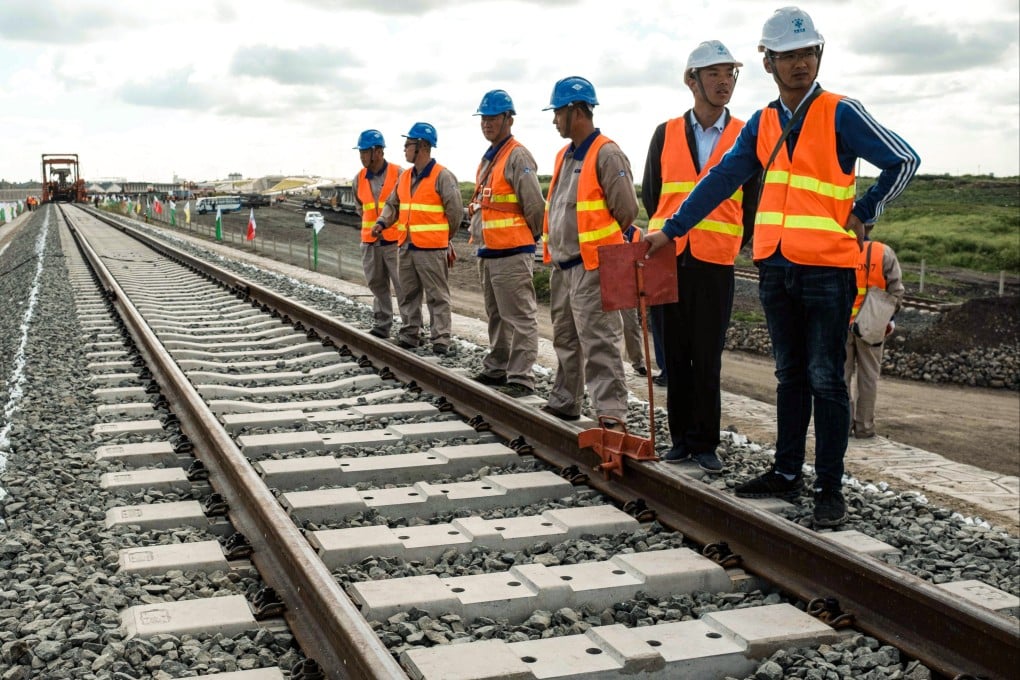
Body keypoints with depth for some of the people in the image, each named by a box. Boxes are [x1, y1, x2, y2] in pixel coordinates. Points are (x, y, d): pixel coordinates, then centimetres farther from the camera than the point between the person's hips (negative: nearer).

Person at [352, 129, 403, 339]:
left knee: (402, 286, -5)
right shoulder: (360, 178, 7)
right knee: (377, 286, 12)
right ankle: (381, 326, 20)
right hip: (370, 242, 6)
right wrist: (372, 223, 13)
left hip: (396, 241, -5)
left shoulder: (398, 174, -9)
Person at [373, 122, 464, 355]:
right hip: (406, 246, 8)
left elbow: (455, 209, -8)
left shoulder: (442, 176, -9)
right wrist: (382, 222, 2)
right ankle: (409, 335, 22)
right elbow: (393, 204, 21)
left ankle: (440, 340, 1)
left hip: (432, 248, -8)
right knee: (408, 294, 13)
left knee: (437, 296, -2)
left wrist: (444, 235, 2)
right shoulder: (405, 177, 14)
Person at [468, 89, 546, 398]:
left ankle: (521, 379, -5)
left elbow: (535, 205, -17)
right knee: (496, 315, 19)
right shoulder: (487, 159, 17)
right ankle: (495, 369, 29)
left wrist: (531, 237, -5)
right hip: (487, 251, 10)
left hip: (512, 253, -10)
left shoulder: (517, 157, -12)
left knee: (520, 317, -6)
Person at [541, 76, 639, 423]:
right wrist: (554, 248, 16)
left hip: (591, 267, -9)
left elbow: (626, 210, -13)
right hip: (562, 266, 9)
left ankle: (611, 413, -10)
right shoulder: (565, 156, 16)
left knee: (599, 343, -11)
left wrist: (598, 244, -2)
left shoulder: (606, 154, -12)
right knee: (565, 339, 18)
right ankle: (564, 402, 29)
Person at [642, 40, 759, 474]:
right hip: (669, 259, 2)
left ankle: (704, 442, 9)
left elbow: (752, 203, 9)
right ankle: (681, 437, 17)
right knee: (676, 354, 7)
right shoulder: (666, 134, 7)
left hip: (716, 263, -2)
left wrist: (735, 242, 8)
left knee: (707, 358, 0)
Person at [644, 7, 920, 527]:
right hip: (775, 266, 5)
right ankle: (786, 473, 23)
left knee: (825, 380, -2)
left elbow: (904, 161, -6)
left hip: (827, 267, -5)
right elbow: (721, 181, 11)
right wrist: (671, 230, 8)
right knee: (790, 376, 13)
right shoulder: (761, 124, 10)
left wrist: (861, 215, -6)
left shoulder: (841, 114, -5)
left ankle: (830, 488, 5)